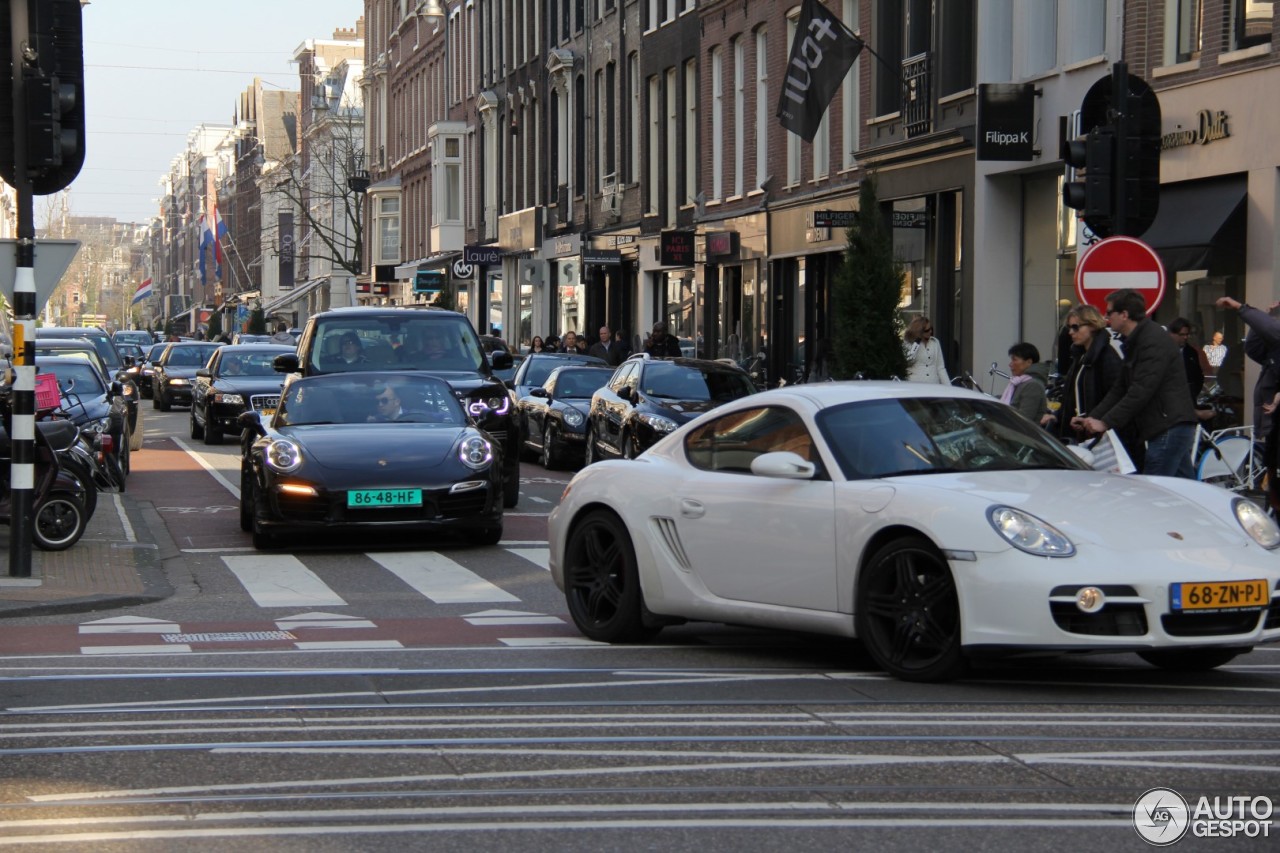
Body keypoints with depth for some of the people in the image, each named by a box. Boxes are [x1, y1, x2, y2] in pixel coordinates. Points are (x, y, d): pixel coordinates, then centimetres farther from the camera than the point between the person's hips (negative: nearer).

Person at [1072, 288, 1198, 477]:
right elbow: (1120, 389, 18)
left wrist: (1106, 422, -20)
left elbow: (1141, 391, -22)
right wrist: (1092, 417, 7)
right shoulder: (1134, 343, 19)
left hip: (1169, 428, -10)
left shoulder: (1154, 341, -14)